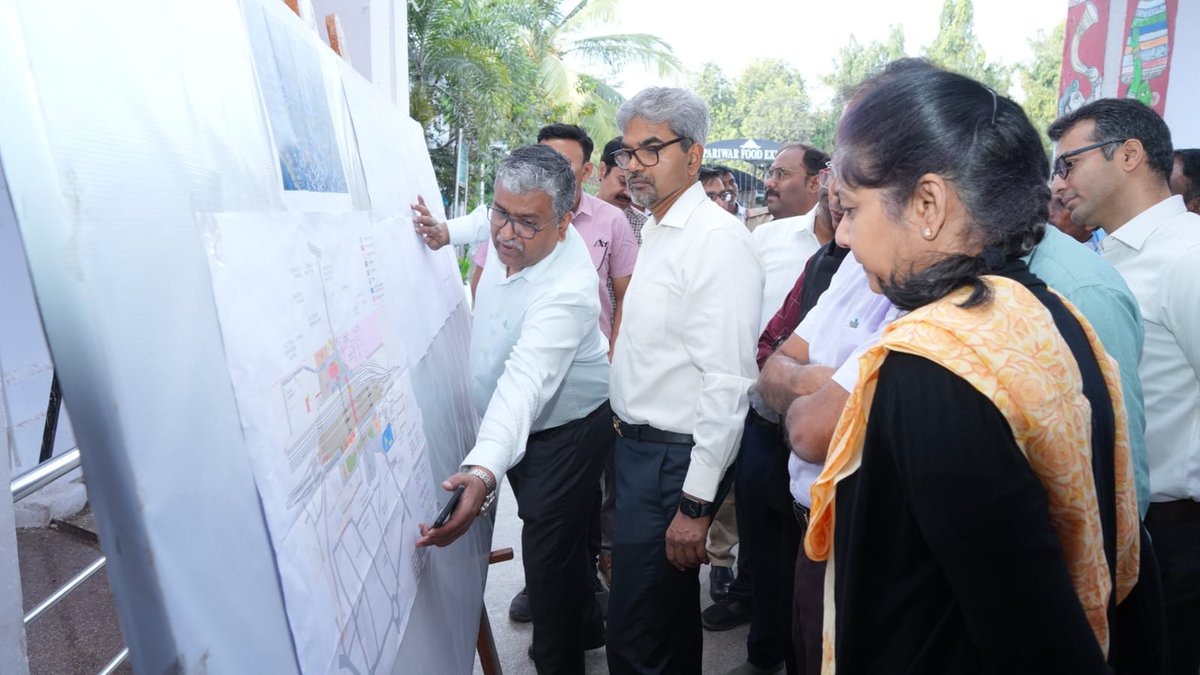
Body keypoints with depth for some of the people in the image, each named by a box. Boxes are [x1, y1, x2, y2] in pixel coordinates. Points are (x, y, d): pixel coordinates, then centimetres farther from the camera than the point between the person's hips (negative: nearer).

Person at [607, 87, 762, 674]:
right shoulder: (657, 232, 12)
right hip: (637, 443, 9)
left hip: (676, 459, -9)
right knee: (672, 615, 25)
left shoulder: (718, 240, -19)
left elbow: (727, 381, -23)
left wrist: (696, 503, -23)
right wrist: (626, 424, 16)